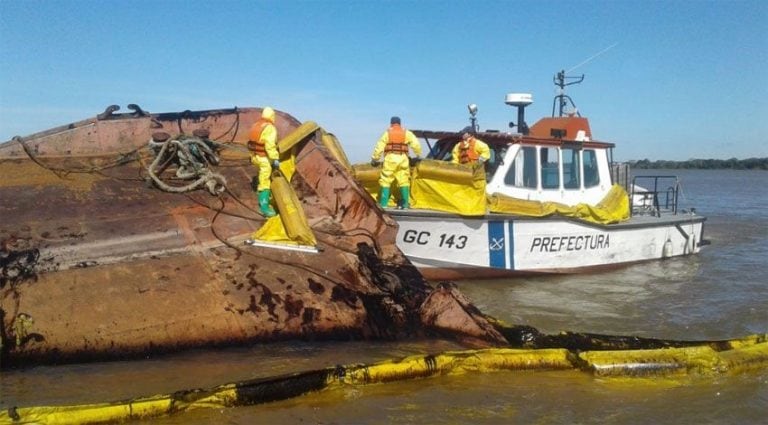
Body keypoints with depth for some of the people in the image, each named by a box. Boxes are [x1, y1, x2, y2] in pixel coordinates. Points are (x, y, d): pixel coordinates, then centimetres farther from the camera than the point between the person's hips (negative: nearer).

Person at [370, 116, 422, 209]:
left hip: (390, 158, -2)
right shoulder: (407, 133, 10)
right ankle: (405, 204, 7)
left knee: (386, 181, 2)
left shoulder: (387, 133, 6)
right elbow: (416, 144, 1)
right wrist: (418, 155, 13)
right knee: (404, 181, 8)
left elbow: (379, 147, 2)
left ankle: (383, 204, -3)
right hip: (403, 159, 2)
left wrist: (374, 159, 9)